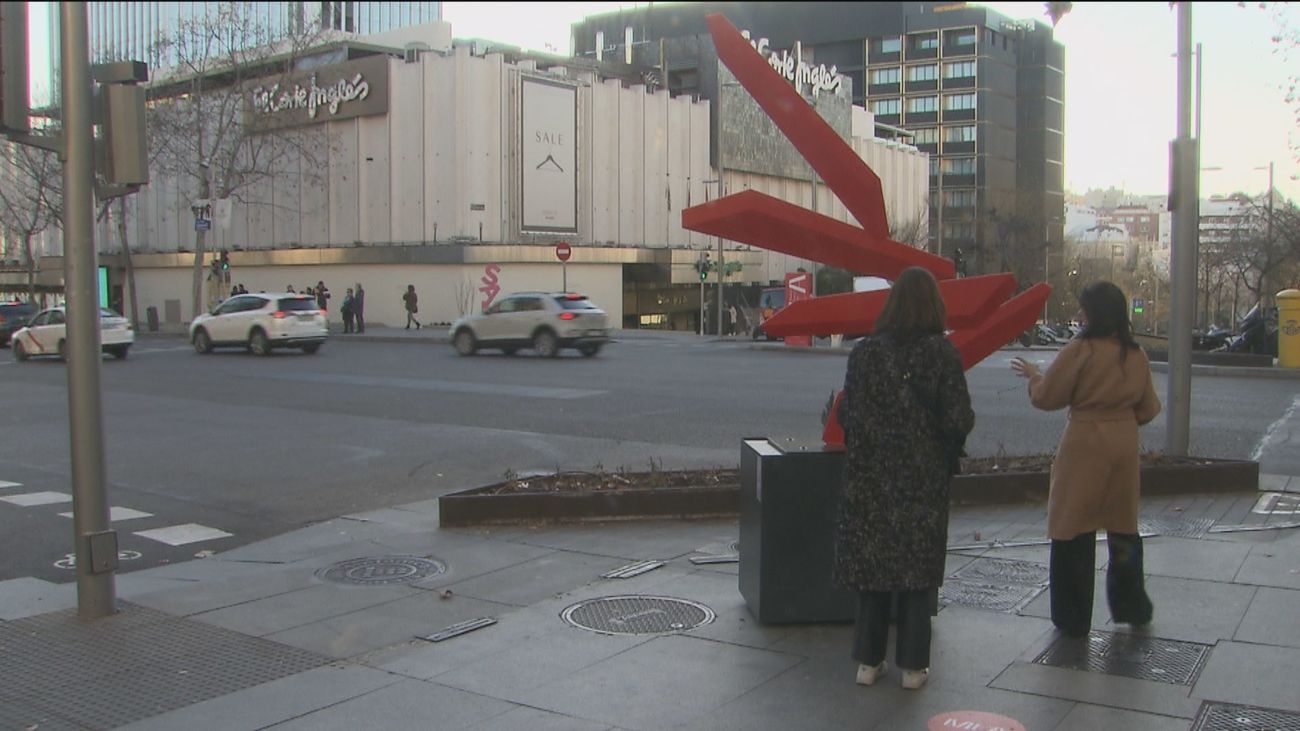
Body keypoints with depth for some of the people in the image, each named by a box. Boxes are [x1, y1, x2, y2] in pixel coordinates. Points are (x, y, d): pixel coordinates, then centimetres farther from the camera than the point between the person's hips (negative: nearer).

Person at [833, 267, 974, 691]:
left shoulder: (865, 350, -5)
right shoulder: (941, 352, -10)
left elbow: (846, 415, -4)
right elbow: (959, 419, -12)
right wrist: (946, 440, 10)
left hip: (871, 476, 1)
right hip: (923, 479, -1)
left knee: (871, 561, 11)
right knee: (916, 566, 9)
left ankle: (869, 661, 18)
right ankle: (912, 666, 15)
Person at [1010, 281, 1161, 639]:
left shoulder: (1080, 351, -15)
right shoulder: (1136, 355, 3)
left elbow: (1046, 397, -9)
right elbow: (1147, 409, 11)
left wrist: (1033, 375, 10)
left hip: (1085, 447, -6)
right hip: (1124, 446, 6)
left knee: (1075, 532, 4)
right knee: (1123, 527, 20)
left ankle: (1073, 618, 11)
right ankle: (1132, 606, 32)